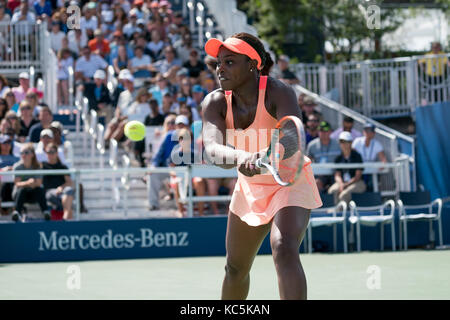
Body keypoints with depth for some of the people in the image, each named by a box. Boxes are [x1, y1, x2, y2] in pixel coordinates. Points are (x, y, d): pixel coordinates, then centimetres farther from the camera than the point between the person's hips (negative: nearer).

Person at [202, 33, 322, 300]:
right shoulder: (215, 103, -15)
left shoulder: (278, 93, -26)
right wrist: (240, 158, -56)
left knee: (284, 250, -31)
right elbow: (213, 149, -33)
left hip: (290, 182, -5)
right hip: (250, 186, 5)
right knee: (236, 268, 16)